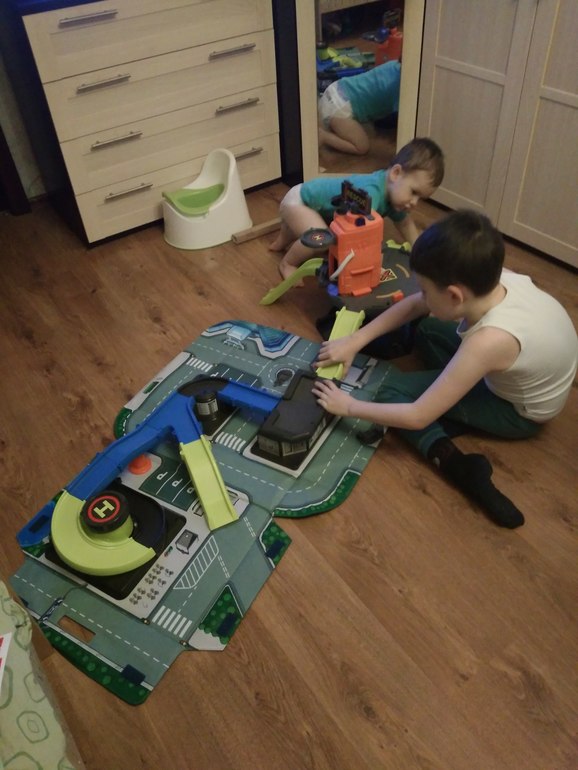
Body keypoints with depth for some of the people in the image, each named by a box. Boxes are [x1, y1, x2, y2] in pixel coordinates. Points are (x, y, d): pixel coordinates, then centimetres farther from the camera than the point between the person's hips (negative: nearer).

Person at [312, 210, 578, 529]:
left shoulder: (490, 341, -41)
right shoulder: (490, 278, -22)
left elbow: (417, 416, -34)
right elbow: (412, 305, -7)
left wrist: (348, 406, -21)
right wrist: (354, 341, -10)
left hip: (520, 411, -7)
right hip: (529, 378, 7)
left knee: (391, 388, -10)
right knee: (427, 330, 15)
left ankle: (453, 462, -18)